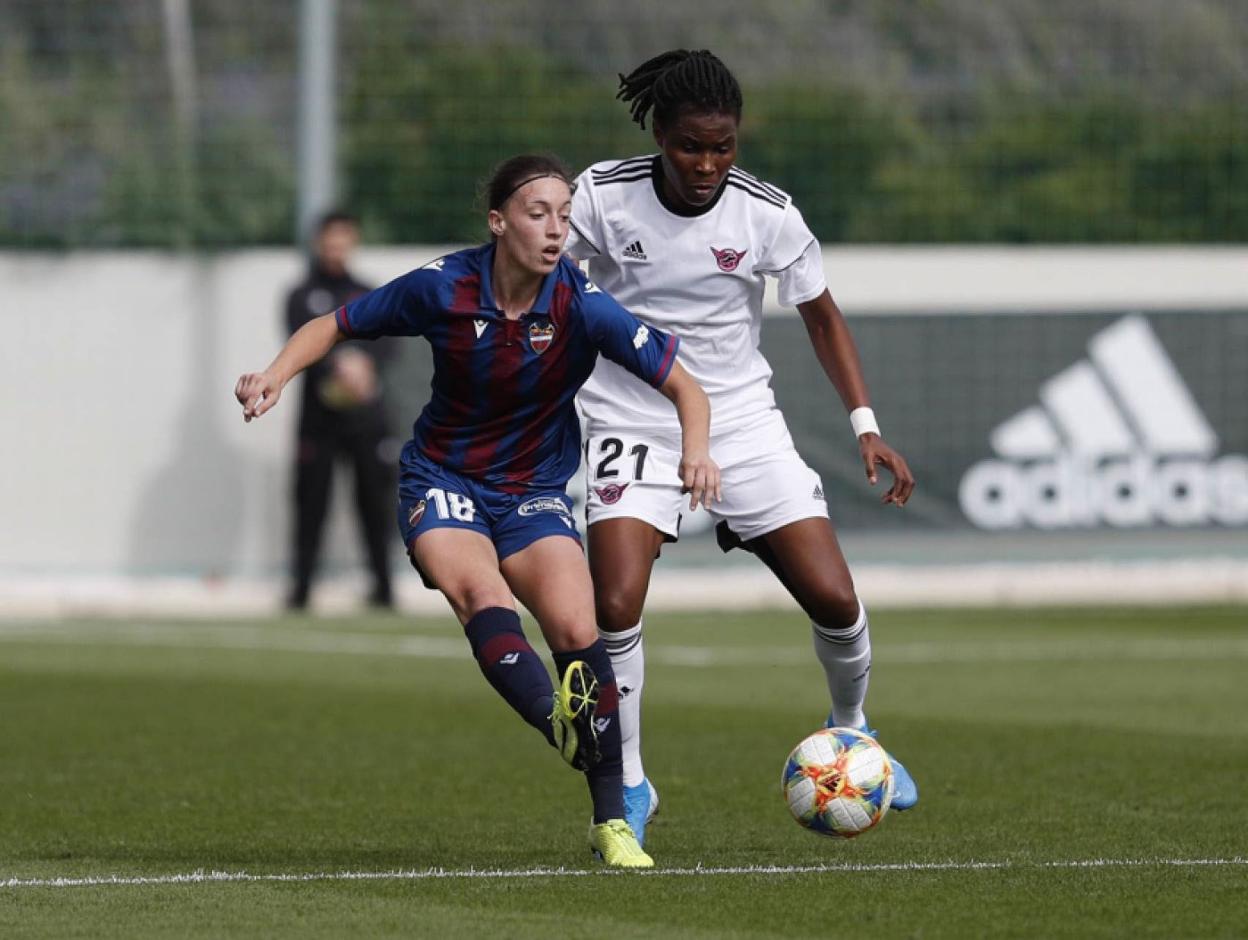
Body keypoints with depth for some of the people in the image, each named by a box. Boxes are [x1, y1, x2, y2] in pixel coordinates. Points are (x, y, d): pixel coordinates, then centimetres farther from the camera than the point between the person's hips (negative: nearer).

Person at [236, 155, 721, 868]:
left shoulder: (583, 306, -15)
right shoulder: (442, 288, -13)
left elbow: (682, 385, -11)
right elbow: (335, 327, 2)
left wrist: (697, 452, -31)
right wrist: (275, 377, -15)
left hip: (535, 491, 1)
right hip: (443, 480, -1)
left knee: (578, 631, -20)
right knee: (480, 593, -32)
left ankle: (612, 820, -9)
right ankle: (564, 726, -57)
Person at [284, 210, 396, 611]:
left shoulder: (368, 296, 16)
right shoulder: (302, 297, 8)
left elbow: (387, 342, 3)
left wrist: (363, 359, -18)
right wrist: (339, 365, -25)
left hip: (367, 414, 2)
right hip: (319, 413, -2)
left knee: (375, 502, 1)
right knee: (312, 501, -5)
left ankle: (383, 586, 6)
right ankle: (301, 587, -2)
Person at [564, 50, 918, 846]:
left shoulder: (766, 213, -9)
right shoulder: (603, 197, -12)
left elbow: (822, 316, 4)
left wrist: (866, 426, -4)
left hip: (741, 418, 1)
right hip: (633, 420, -1)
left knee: (834, 600, -5)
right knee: (616, 606, -20)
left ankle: (851, 727, 28)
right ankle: (629, 786, 0)